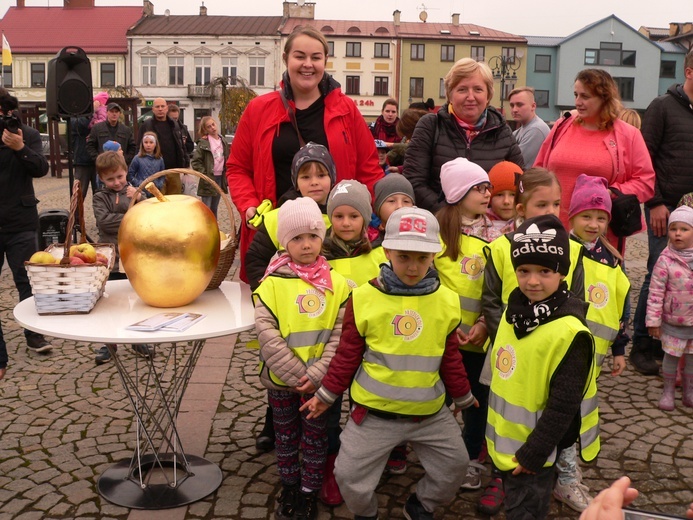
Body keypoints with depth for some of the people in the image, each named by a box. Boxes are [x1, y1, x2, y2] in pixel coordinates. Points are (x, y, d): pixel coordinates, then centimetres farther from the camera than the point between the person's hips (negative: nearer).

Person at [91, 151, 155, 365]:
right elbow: (104, 221, -15)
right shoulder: (100, 197, 1)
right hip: (111, 258, -1)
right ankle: (108, 342, 23)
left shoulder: (135, 192, 4)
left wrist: (139, 200, -18)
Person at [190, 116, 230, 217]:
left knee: (214, 208, 13)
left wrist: (226, 177, 10)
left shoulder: (223, 142, 10)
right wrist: (205, 174, -13)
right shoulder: (203, 143, -7)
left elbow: (227, 160, 18)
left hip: (220, 178, 5)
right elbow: (195, 162, -10)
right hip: (209, 179, -5)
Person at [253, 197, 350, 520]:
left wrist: (316, 373, -19)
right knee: (286, 437, 18)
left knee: (315, 439, 13)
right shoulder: (272, 283, -9)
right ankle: (289, 487, 38)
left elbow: (340, 335, -9)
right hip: (281, 380, 0)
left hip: (319, 381, 0)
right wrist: (296, 375, -18)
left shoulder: (336, 284, -6)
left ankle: (309, 493, 31)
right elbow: (267, 335, -14)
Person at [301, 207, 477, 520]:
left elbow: (450, 358, 7)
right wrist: (327, 395, 3)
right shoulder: (365, 298, -13)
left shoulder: (446, 301, -5)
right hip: (374, 413, -2)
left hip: (431, 412, 2)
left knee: (455, 466, 13)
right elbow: (347, 355, -2)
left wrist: (462, 397, 16)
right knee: (350, 475, 4)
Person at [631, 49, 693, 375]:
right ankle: (641, 346, 10)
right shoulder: (663, 107, -1)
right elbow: (645, 158, -5)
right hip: (666, 209, -4)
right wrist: (655, 202, -10)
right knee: (658, 276, -3)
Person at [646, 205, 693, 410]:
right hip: (673, 321, -3)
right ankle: (668, 391, 25)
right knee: (671, 356, 8)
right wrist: (653, 320, -14)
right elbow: (655, 292, -14)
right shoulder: (665, 260, -16)